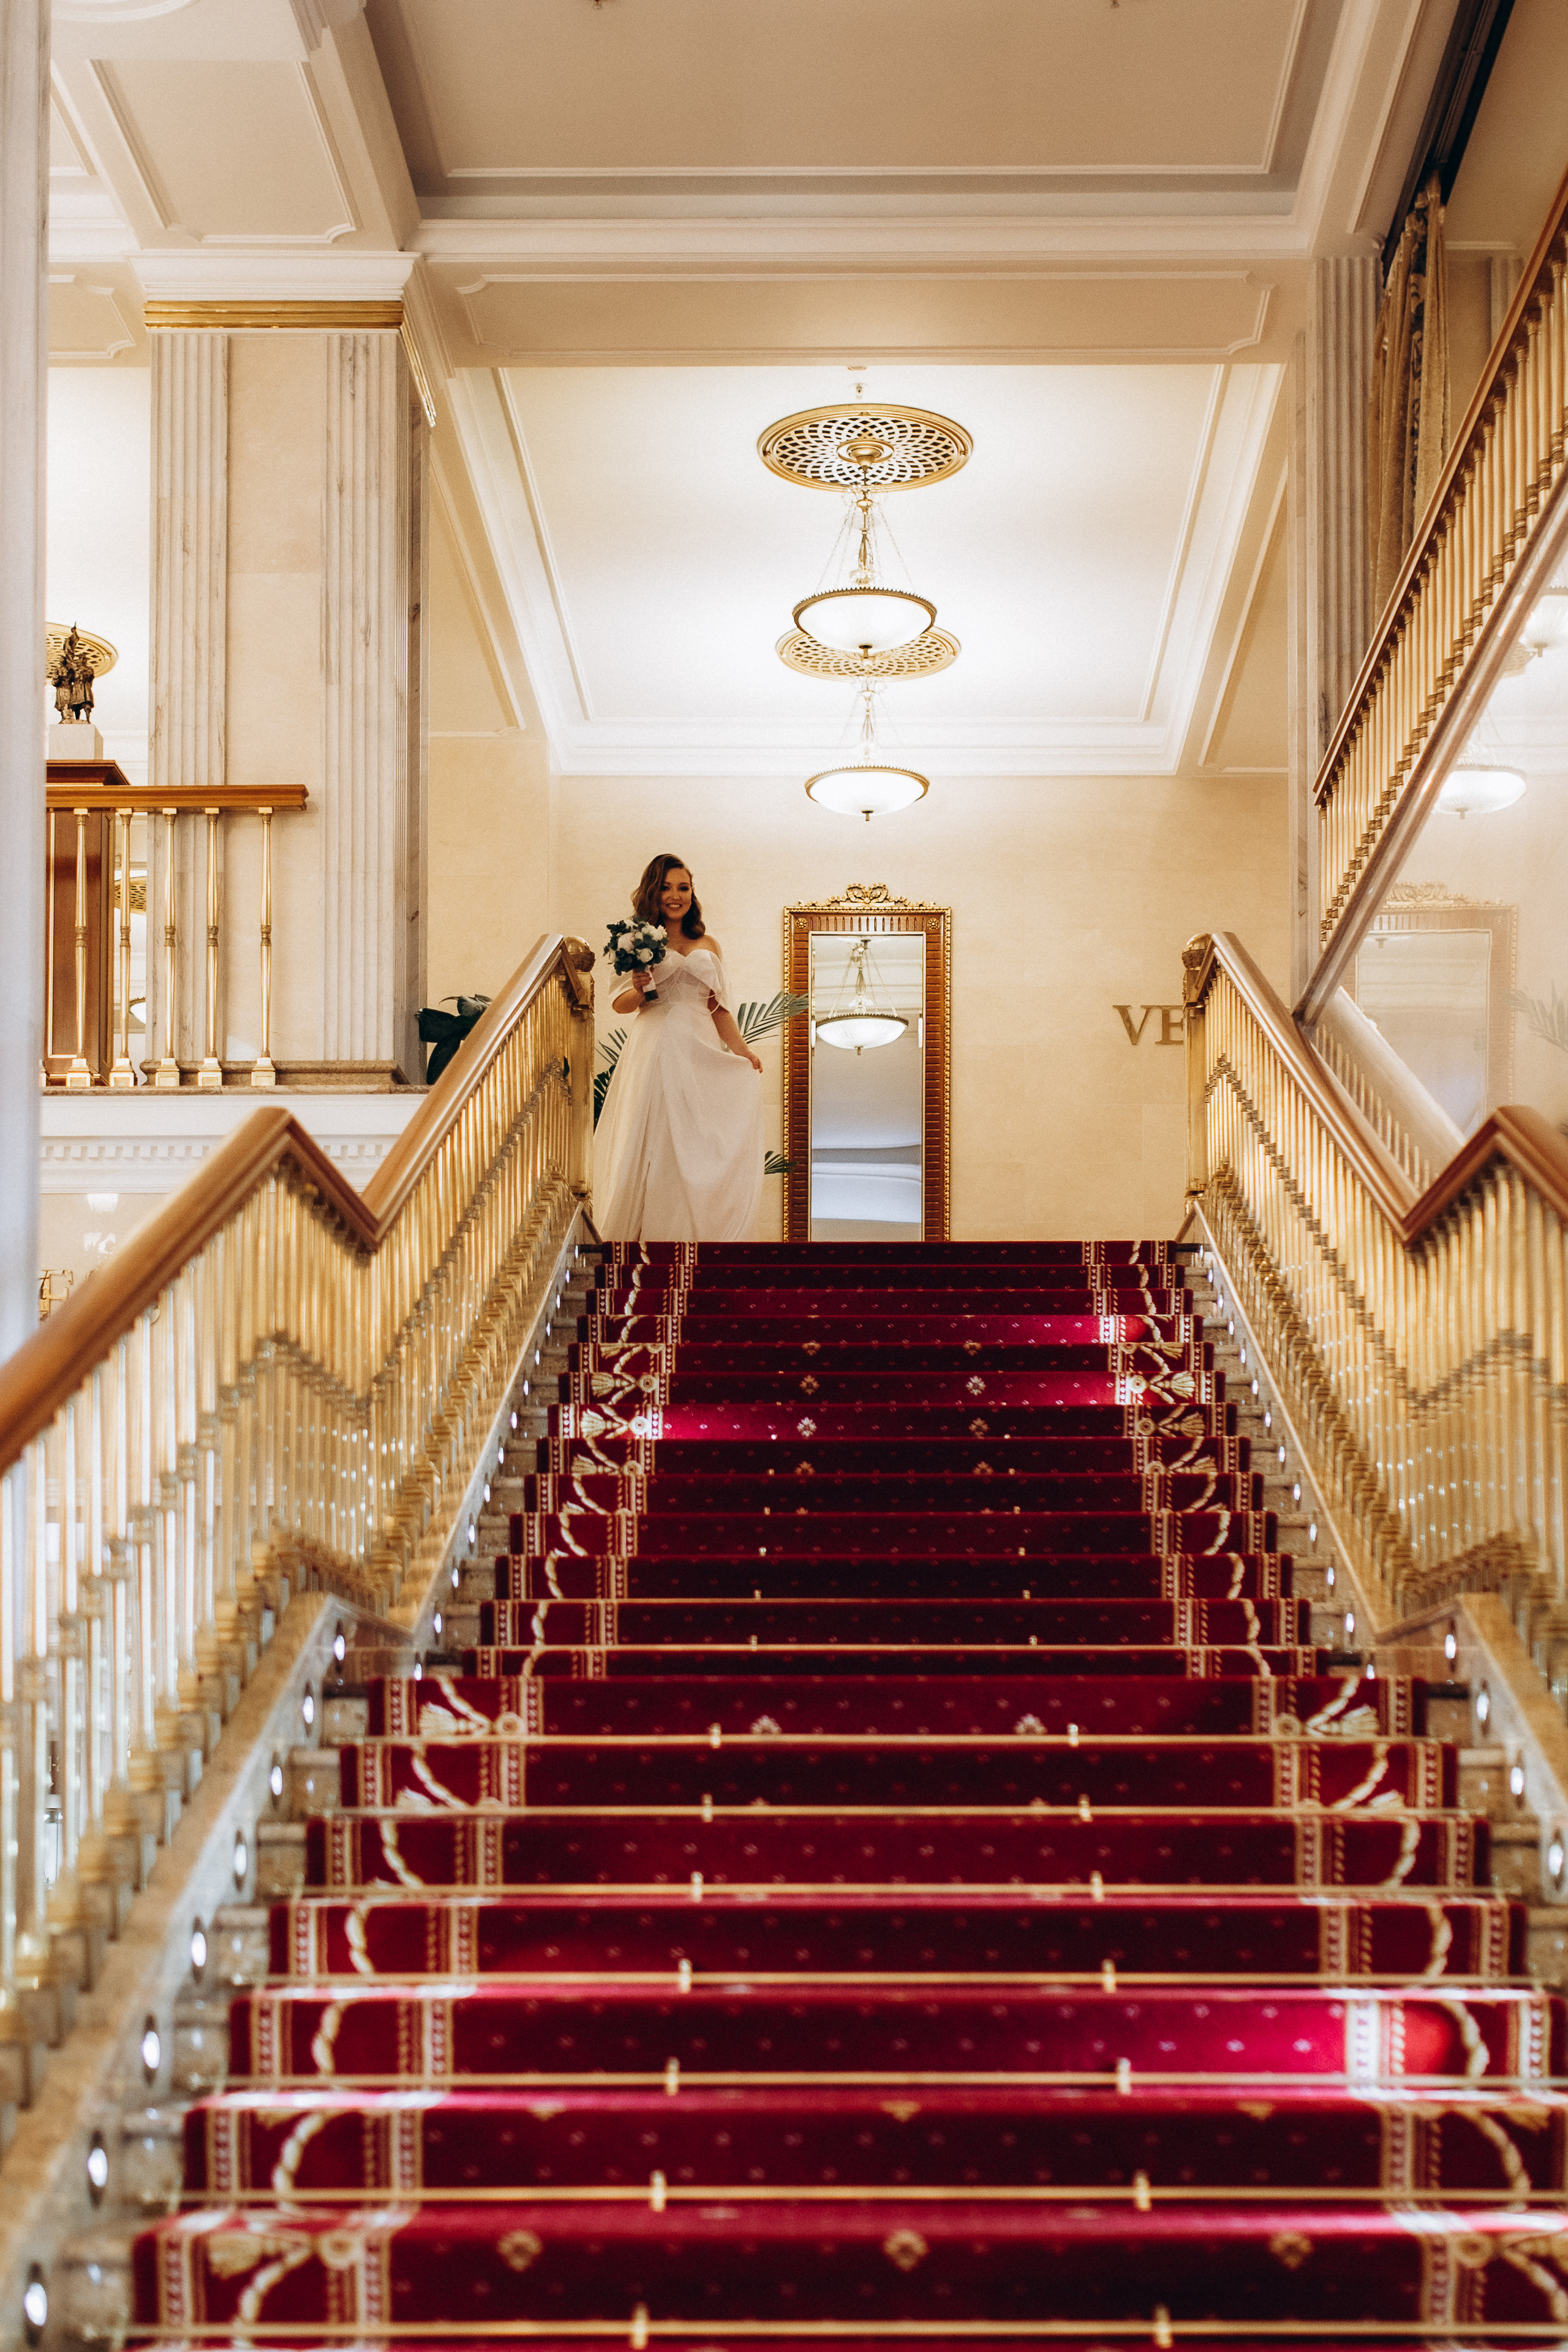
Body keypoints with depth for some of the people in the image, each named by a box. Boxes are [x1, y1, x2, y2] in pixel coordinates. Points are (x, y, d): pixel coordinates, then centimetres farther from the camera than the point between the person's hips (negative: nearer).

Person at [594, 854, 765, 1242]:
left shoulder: (708, 945, 16)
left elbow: (719, 1007, 16)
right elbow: (620, 1003, 5)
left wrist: (742, 1049, 4)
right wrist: (641, 991, -16)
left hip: (700, 1051, 3)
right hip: (655, 1049, -3)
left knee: (699, 1146, -3)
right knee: (652, 1145, -7)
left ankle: (695, 1237, 0)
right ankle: (643, 1234, -4)